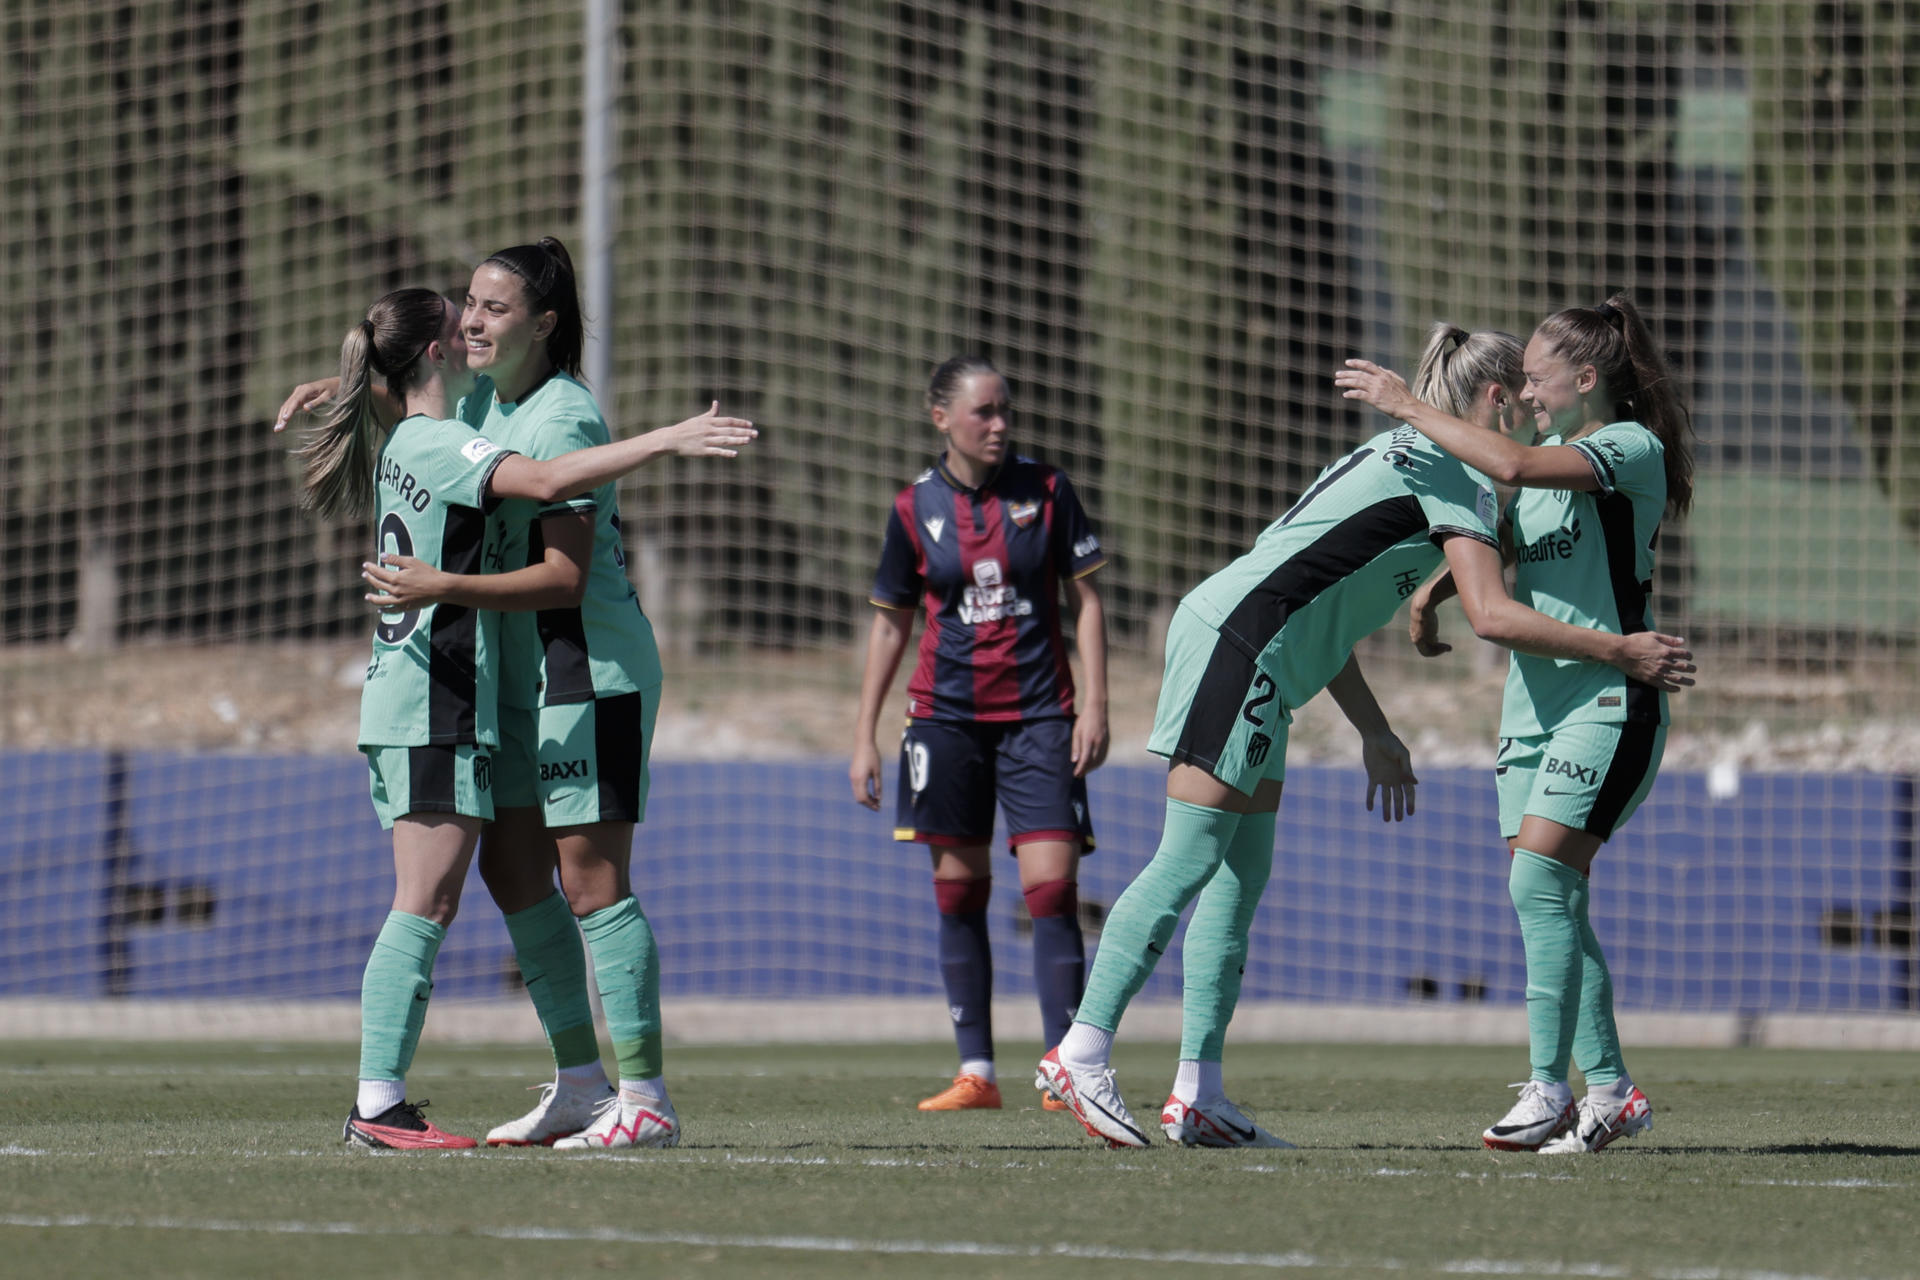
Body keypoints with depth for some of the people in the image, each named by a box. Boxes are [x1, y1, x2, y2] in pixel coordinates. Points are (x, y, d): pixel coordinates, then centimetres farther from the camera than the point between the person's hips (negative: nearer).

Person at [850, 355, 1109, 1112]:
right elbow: (890, 624, 11)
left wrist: (1094, 704, -5)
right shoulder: (915, 509, 3)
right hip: (947, 715, 2)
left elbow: (1086, 598, 4)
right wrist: (864, 735, 8)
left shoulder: (1045, 491, 0)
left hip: (1039, 715, -2)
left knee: (1052, 886, -11)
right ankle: (975, 1071, 9)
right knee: (959, 891, 4)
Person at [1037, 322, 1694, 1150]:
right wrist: (1620, 653, -11)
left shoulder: (1407, 455, 22)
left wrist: (1374, 733, 27)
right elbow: (1493, 616, -18)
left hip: (1249, 658, 10)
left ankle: (1198, 1095, 3)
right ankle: (1081, 1055, -12)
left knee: (1242, 873, 7)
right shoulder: (1455, 474, -8)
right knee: (1190, 860, -11)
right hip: (1235, 640, -10)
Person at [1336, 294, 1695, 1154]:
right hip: (1536, 694, 8)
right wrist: (1427, 594, 12)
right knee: (1552, 902, 3)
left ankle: (1548, 1090, -15)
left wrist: (1408, 407, -16)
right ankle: (1610, 1090, 7)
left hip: (1609, 696, -8)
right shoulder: (1551, 460, 16)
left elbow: (1509, 465, -23)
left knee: (1540, 881, -17)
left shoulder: (1633, 450, -9)